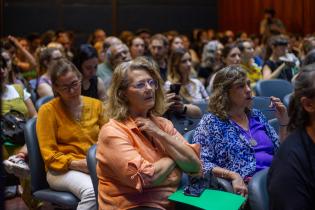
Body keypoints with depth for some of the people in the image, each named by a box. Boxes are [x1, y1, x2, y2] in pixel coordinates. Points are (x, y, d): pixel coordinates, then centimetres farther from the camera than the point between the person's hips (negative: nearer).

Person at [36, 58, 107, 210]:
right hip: (62, 170, -4)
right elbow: (49, 155, -3)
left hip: (96, 166, 4)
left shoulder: (96, 105, 13)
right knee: (92, 192, -39)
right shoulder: (48, 110, -1)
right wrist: (77, 164, -18)